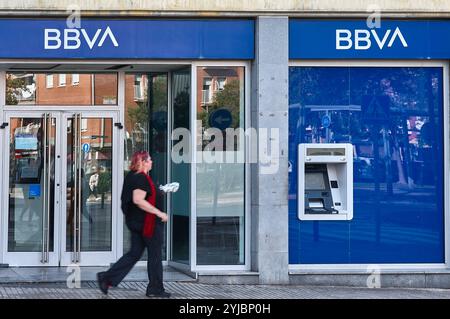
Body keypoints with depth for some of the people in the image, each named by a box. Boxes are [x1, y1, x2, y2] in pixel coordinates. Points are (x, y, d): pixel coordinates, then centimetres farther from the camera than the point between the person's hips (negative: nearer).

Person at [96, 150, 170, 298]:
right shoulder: (141, 178, -18)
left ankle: (107, 277, 6)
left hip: (134, 221, 10)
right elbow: (138, 200, -28)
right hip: (146, 222, -10)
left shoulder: (131, 176, 13)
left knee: (134, 253, 12)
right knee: (155, 254, 3)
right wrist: (159, 213, -25)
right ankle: (155, 288, 11)